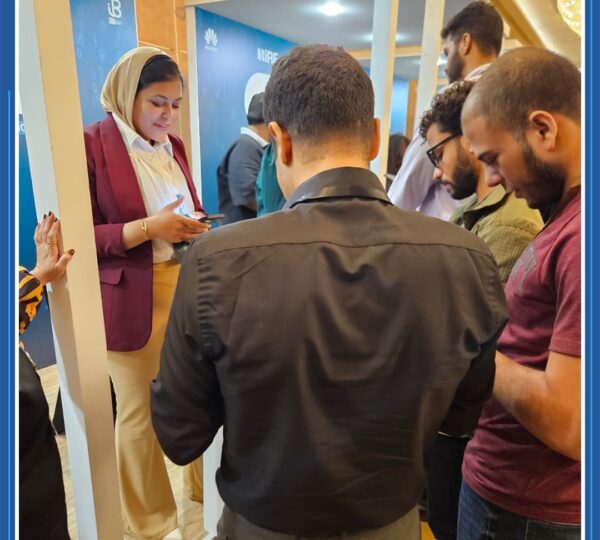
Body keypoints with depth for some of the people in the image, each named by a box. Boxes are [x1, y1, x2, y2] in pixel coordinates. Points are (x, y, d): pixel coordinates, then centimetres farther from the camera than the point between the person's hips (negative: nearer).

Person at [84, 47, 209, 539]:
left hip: (187, 289, 6)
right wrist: (148, 228, -21)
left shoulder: (173, 145, 12)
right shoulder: (91, 144, -8)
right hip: (133, 302, -5)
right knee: (140, 414, 9)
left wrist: (194, 226, 0)